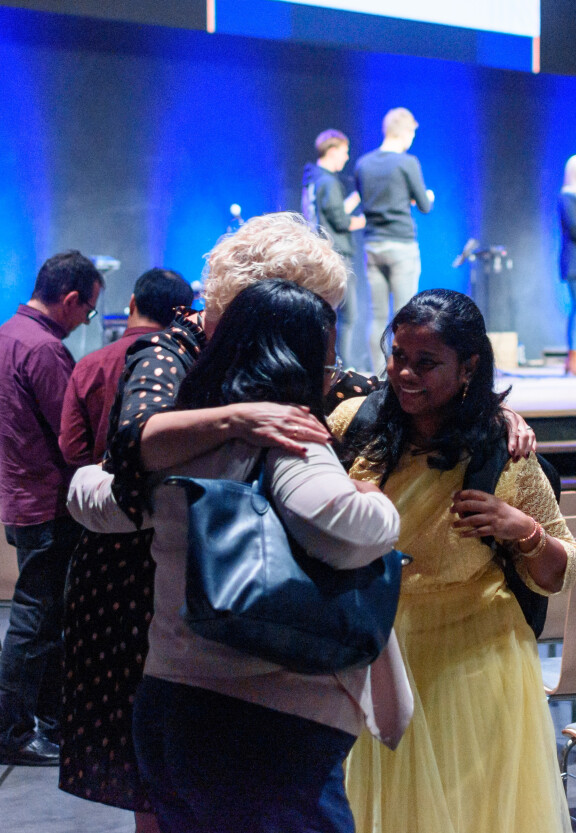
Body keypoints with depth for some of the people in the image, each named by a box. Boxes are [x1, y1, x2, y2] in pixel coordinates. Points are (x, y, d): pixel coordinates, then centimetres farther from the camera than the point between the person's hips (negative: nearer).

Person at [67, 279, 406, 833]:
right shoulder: (283, 439, -16)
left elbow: (90, 500, 26)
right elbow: (341, 526, -35)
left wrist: (88, 474, 49)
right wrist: (380, 506, -13)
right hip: (270, 729, -8)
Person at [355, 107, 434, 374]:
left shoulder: (363, 163, 7)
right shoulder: (407, 163, -8)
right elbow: (425, 206, -3)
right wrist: (428, 197, 20)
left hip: (372, 245, 5)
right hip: (401, 244, -5)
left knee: (378, 317, 7)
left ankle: (379, 375, 8)